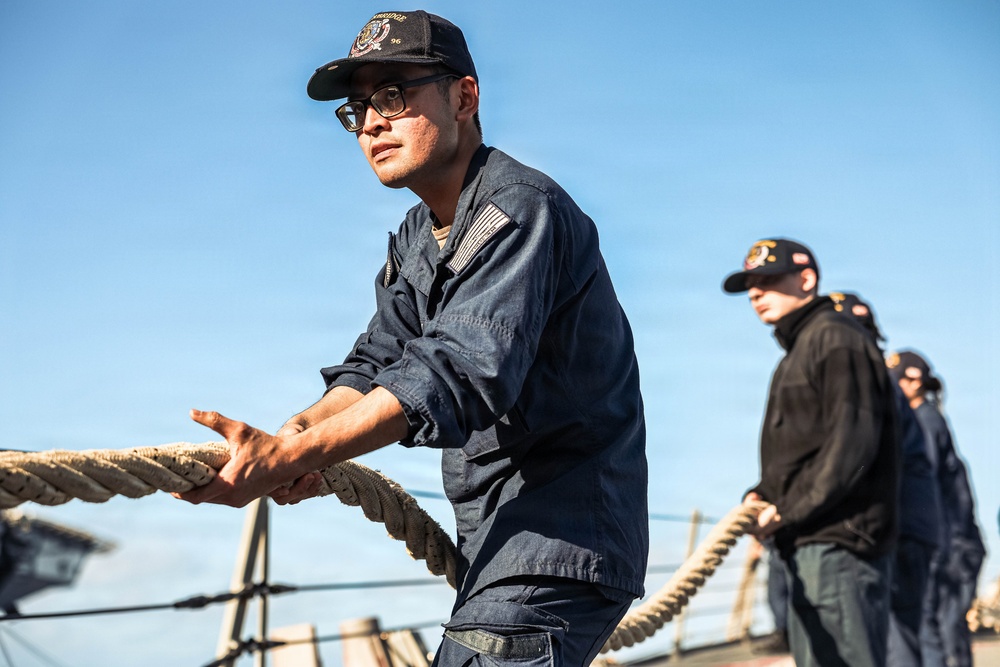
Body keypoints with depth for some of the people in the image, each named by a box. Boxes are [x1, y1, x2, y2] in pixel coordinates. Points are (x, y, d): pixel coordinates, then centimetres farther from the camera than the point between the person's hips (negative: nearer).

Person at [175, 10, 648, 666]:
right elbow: (376, 363, 8)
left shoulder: (523, 210, -18)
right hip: (498, 544, 10)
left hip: (556, 546, -10)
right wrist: (299, 433, -15)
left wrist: (288, 457, -39)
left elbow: (462, 372, -31)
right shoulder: (415, 241, 15)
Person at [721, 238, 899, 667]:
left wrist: (788, 511, -16)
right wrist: (761, 496, 6)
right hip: (808, 544, 10)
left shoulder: (836, 338, -6)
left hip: (839, 540, -10)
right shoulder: (797, 352, 24)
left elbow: (852, 443, -17)